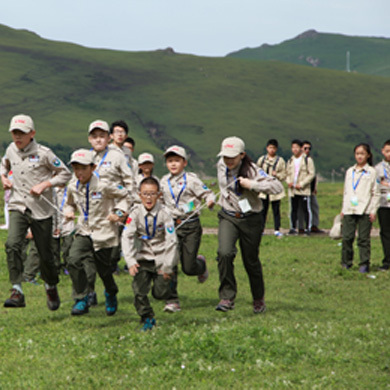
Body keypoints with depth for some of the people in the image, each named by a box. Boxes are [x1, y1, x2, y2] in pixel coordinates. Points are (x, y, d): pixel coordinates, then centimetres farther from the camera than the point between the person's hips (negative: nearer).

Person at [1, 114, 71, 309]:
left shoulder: (43, 153, -8)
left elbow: (65, 174, 0)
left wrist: (44, 185, -12)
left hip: (41, 209, -2)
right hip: (18, 206, 2)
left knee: (45, 254, 5)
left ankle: (51, 287, 34)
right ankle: (17, 292, -23)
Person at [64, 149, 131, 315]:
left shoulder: (103, 186, -14)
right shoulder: (73, 187, -1)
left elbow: (125, 196, 0)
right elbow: (70, 203, 19)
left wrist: (119, 213, -11)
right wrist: (69, 211, -2)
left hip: (103, 232, -3)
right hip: (84, 232, 4)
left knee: (103, 269, 6)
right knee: (73, 261, -18)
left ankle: (111, 295, 38)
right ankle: (81, 300, -7)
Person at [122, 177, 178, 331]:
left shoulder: (164, 213, -13)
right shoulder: (136, 212, -8)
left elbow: (171, 241, -11)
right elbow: (127, 237, -11)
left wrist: (167, 267, -12)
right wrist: (130, 261, -22)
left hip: (161, 257, -2)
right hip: (143, 257, 2)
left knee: (161, 293, -6)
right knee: (139, 289, -13)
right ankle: (147, 319, 4)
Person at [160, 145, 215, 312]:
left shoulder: (191, 179, -4)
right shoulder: (164, 182, 11)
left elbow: (207, 193, -5)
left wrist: (210, 201, -25)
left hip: (191, 225, -3)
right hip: (172, 225, 3)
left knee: (188, 268, -2)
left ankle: (201, 263, 35)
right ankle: (172, 301, -5)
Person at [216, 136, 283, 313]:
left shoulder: (252, 170, -17)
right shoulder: (221, 166, -1)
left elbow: (277, 186, -25)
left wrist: (252, 185, -30)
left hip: (250, 219, -3)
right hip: (228, 217, 3)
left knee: (251, 261, 7)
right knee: (224, 253, -21)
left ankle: (259, 299, 32)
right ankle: (227, 298, -14)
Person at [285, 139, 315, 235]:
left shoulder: (307, 160, -2)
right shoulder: (290, 161, 16)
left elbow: (312, 174, -6)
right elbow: (287, 173, 23)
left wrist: (301, 184, -13)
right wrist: (288, 181, 0)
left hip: (303, 190, -5)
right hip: (292, 190, 5)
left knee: (305, 209, -5)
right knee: (293, 209, 7)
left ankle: (307, 228, -1)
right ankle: (293, 228, 13)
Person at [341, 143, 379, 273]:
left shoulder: (371, 172, 3)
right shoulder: (350, 172, 15)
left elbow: (375, 193, 1)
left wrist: (373, 211, -5)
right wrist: (343, 208, 14)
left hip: (364, 211, -4)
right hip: (349, 211, 4)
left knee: (363, 239, -3)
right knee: (347, 238, 0)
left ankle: (364, 264, 2)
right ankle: (346, 262, 9)